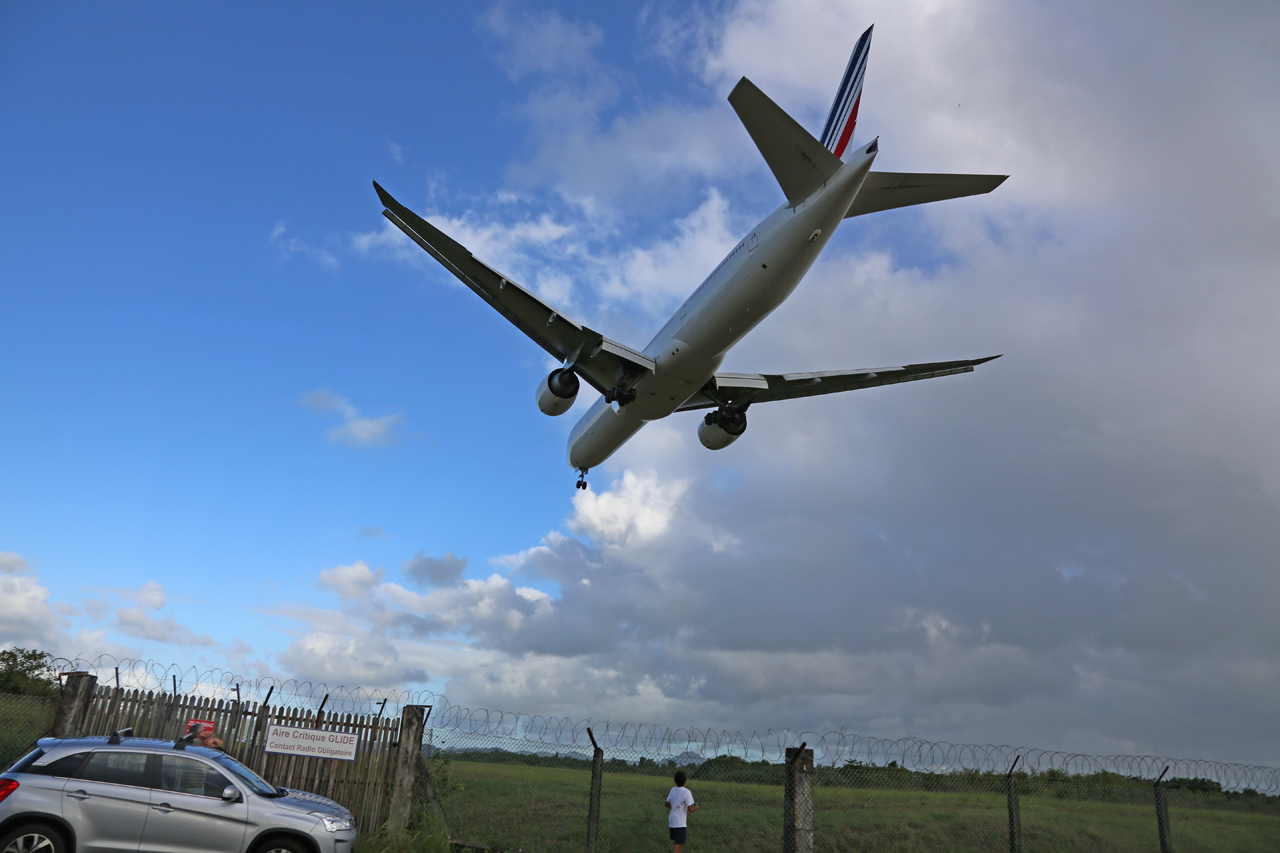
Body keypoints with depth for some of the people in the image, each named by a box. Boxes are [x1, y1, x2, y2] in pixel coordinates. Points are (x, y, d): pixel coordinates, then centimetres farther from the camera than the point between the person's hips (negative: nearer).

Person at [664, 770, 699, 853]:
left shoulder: (673, 790, 4)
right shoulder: (687, 792, -16)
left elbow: (667, 804, 14)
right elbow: (691, 810, -17)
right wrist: (696, 807, 4)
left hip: (671, 821, 7)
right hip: (680, 823, -7)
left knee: (678, 842, 21)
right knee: (679, 844, -2)